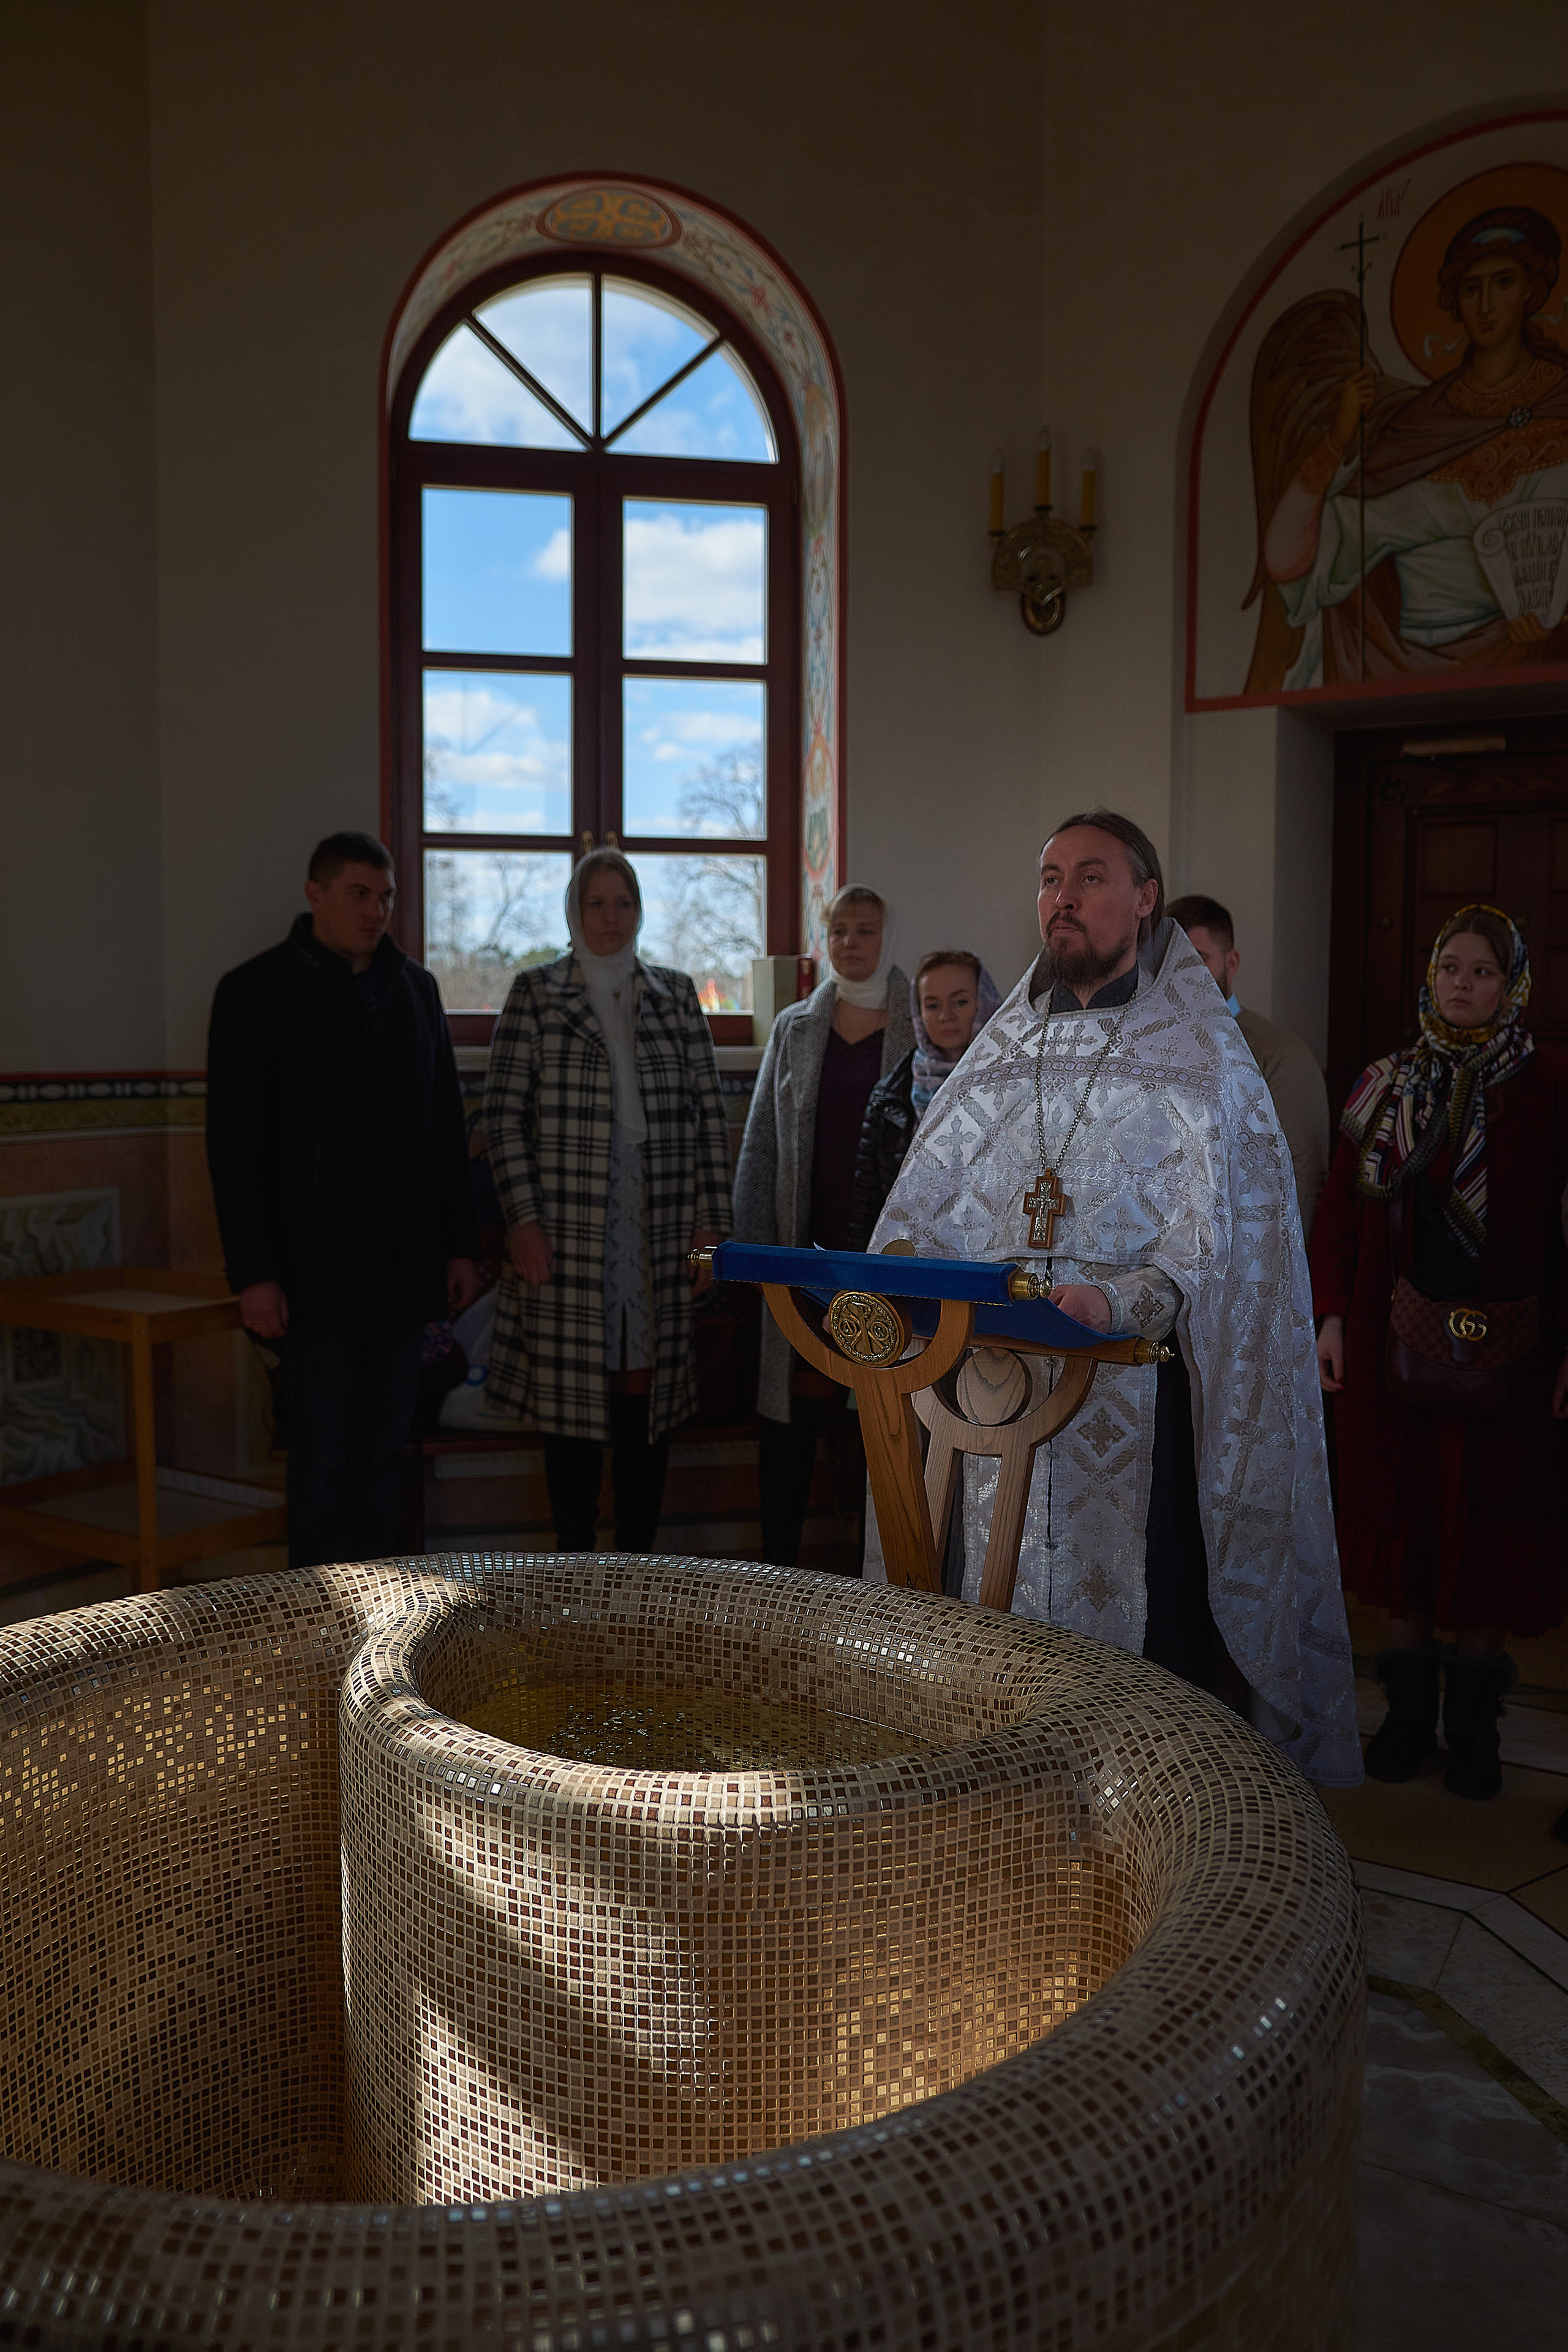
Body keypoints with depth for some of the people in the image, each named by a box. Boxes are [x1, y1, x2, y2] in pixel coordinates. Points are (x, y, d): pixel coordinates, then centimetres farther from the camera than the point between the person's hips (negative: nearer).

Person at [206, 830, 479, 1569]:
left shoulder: (415, 987, 13)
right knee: (321, 1455, -2)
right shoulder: (257, 991, -1)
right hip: (316, 1272, -4)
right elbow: (234, 1144, -5)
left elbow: (447, 1127, 16)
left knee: (385, 1450, 9)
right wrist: (253, 1273, -11)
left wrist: (460, 1246, 10)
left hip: (403, 1270, 5)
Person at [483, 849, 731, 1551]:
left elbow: (709, 1112, 10)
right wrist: (523, 1218, -9)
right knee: (572, 1397, 1)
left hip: (660, 1233, 2)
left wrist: (710, 1222, 4)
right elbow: (504, 1112, 0)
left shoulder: (676, 993, 12)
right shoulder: (536, 991, 5)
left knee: (648, 1393, 5)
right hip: (567, 1234, -2)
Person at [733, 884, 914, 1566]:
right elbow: (761, 1141, 11)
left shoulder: (918, 1029, 4)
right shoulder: (795, 1028, 11)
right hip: (807, 1245, 2)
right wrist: (753, 1240, 2)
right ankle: (778, 1566, 13)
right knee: (791, 1407, 3)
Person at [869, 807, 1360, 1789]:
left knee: (1147, 1617, -3)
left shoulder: (1201, 1055, 0)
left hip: (1138, 1385, -4)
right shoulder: (1006, 1051, 16)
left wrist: (1120, 1298, -30)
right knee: (1006, 1602, 8)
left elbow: (1211, 1229, -13)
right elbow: (932, 1184, 10)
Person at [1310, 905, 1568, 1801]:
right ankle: (1409, 1710, 20)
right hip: (1394, 1342, 3)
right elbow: (1342, 1207, 7)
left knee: (1489, 1519, 4)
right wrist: (1333, 1316, 1)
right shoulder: (1388, 1086, 8)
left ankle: (1474, 1725, 18)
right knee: (1402, 1515, 8)